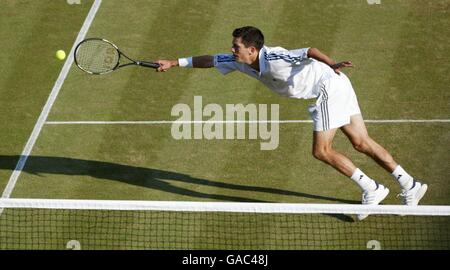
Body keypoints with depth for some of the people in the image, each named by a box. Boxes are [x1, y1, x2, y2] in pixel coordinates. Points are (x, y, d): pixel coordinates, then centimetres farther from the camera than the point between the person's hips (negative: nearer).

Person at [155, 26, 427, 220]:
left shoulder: (272, 59, -23)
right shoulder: (240, 61, 3)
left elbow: (309, 51, -32)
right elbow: (210, 60, 14)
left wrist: (332, 65, -47)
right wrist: (175, 63, 13)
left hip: (330, 86, -9)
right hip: (334, 88, 9)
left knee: (322, 151, -5)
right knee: (361, 142, 9)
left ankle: (372, 188, 2)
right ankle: (410, 184, 10)